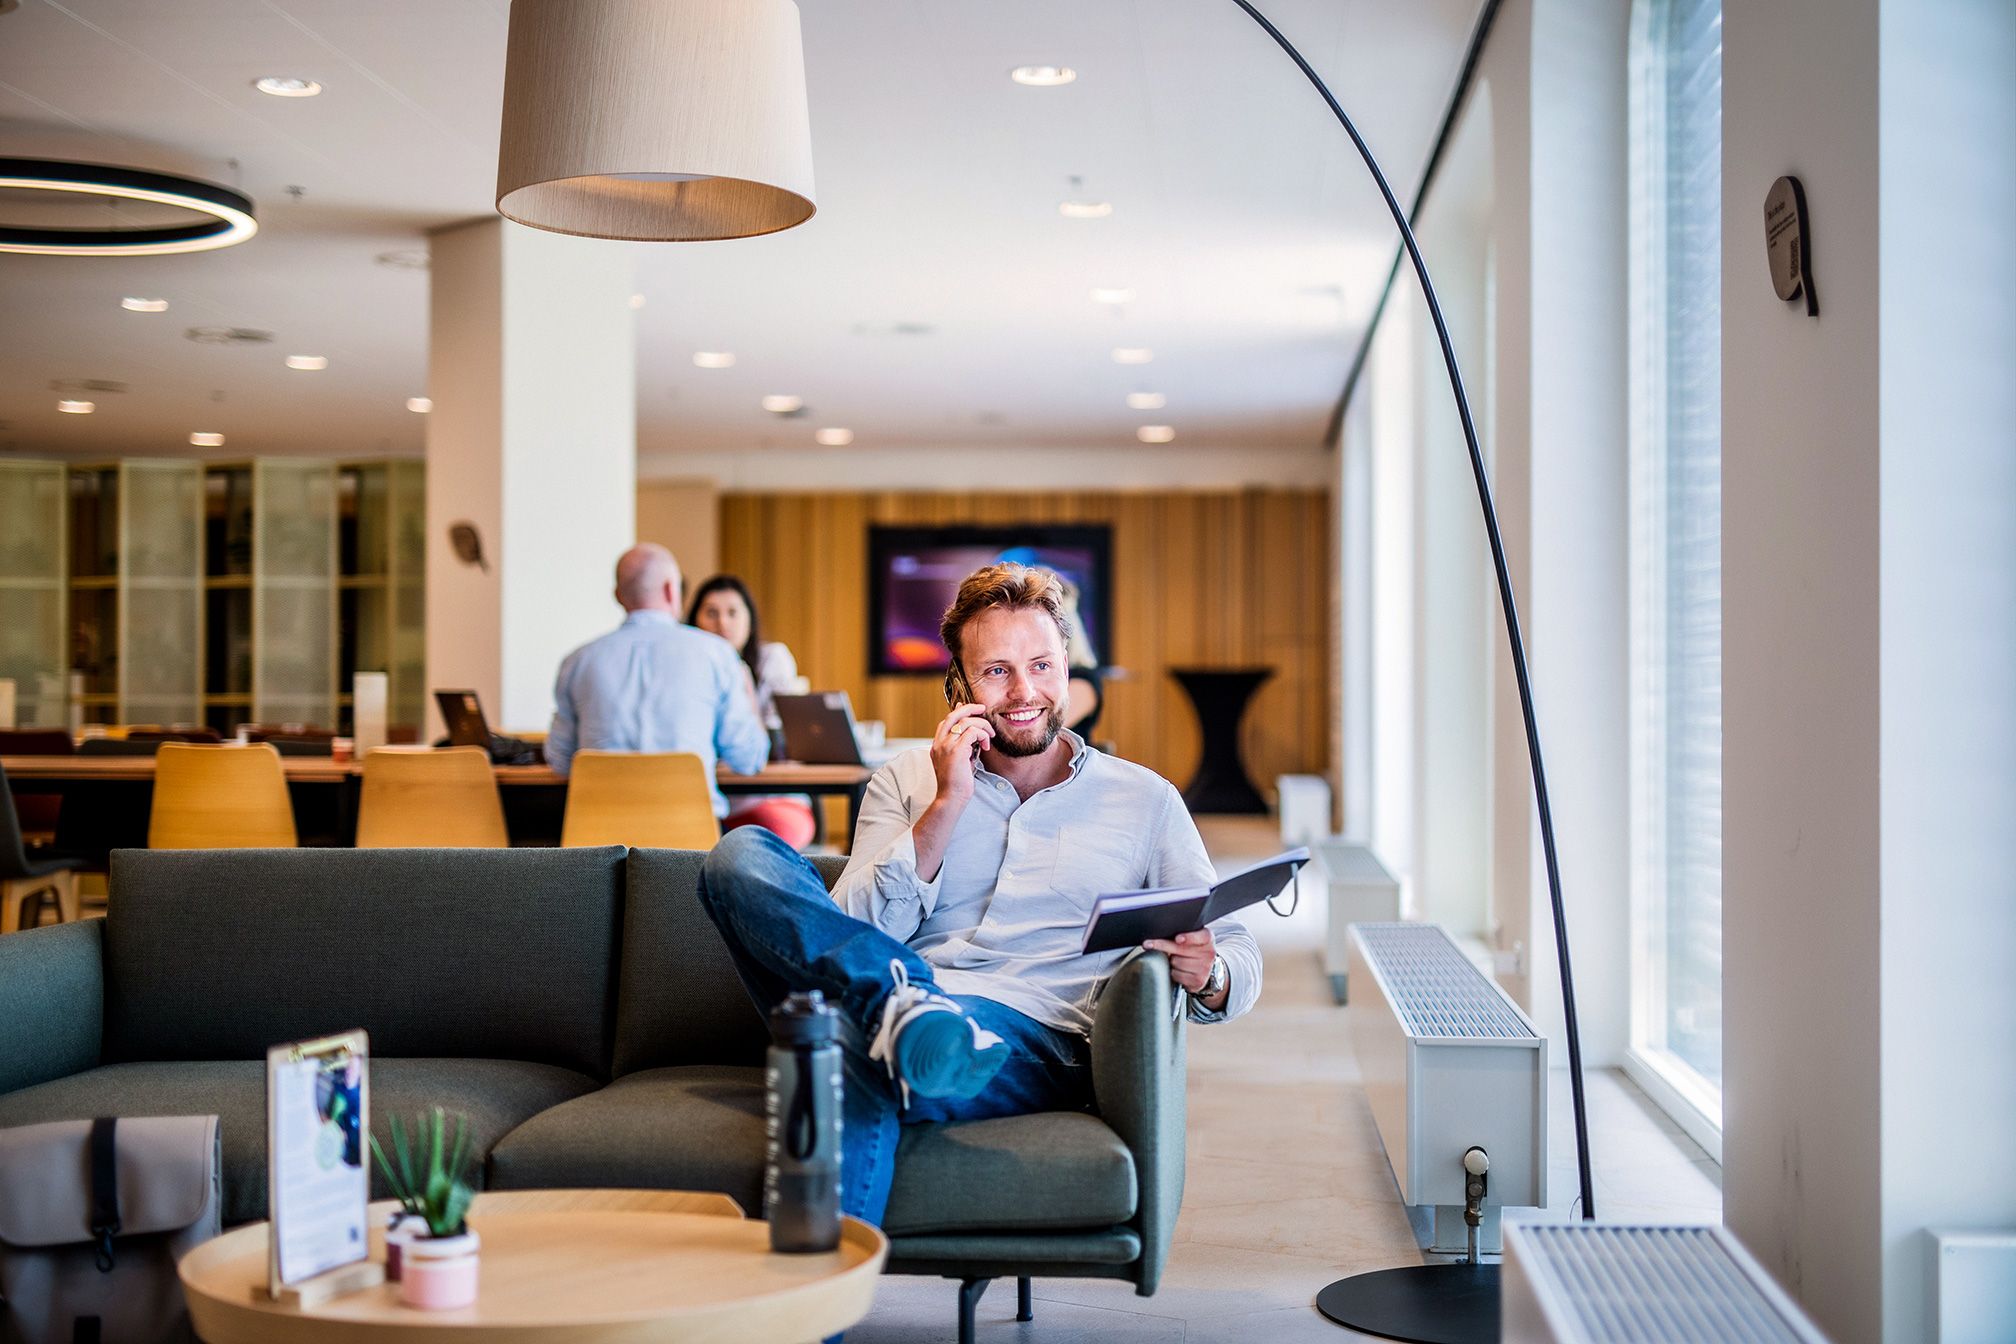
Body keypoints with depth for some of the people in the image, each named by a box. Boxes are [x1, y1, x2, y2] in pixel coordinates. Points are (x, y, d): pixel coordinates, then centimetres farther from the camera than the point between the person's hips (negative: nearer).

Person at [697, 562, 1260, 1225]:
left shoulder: (1144, 799, 19)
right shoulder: (906, 781, 20)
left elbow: (1239, 957, 16)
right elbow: (854, 932, 6)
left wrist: (1207, 975, -9)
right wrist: (947, 804, -1)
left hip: (1034, 1045, -2)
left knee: (857, 1078, -38)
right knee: (742, 854, -23)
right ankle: (903, 1004, -42)